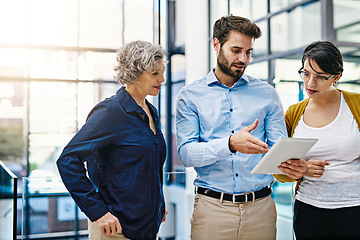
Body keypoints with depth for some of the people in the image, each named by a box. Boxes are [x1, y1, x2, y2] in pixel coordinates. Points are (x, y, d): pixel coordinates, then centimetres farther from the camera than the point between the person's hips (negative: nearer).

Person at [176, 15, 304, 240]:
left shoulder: (267, 93, 6)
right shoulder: (190, 95, 2)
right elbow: (186, 152, -8)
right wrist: (230, 144, -25)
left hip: (260, 206, 2)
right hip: (211, 207, -1)